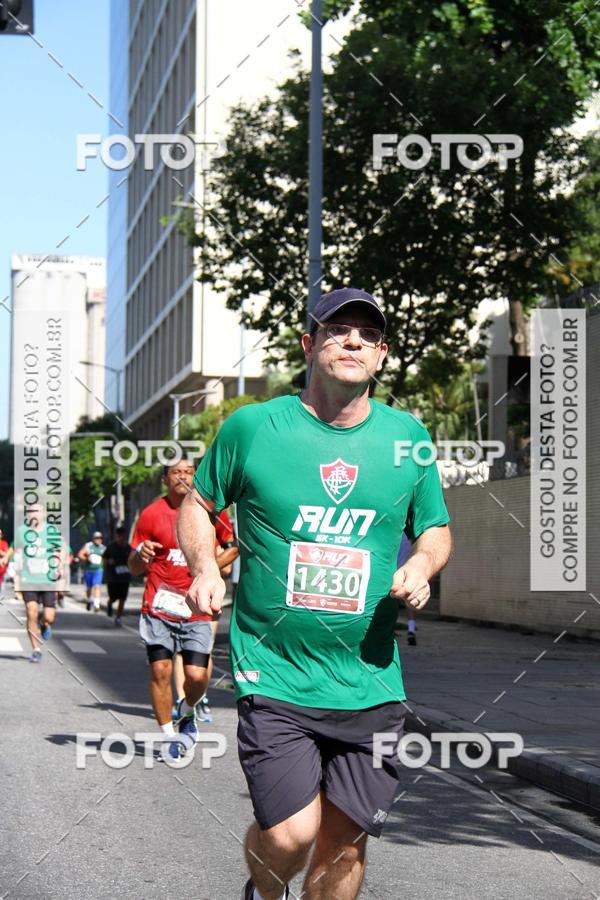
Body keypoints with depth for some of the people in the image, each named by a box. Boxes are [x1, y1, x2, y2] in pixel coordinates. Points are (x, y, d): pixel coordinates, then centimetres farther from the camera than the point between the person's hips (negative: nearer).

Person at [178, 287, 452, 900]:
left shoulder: (407, 436, 6)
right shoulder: (253, 427, -2)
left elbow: (435, 529, 19)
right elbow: (197, 504, 13)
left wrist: (421, 565, -3)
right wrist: (205, 568, -5)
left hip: (370, 684, 3)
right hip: (273, 675, -3)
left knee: (344, 844, 7)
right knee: (290, 834, -14)